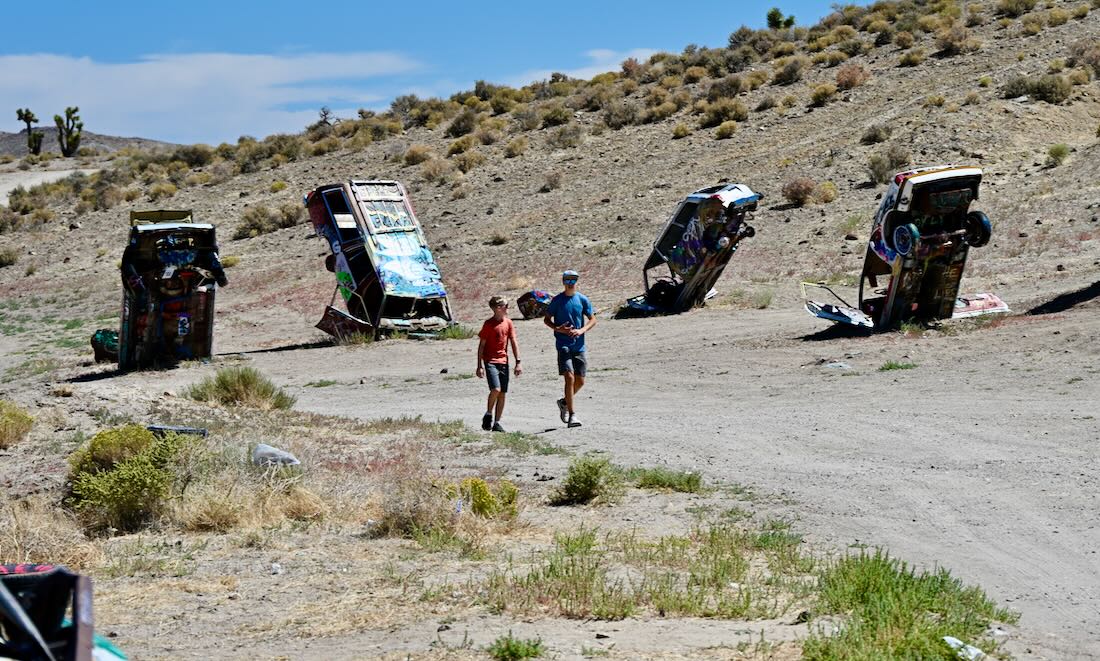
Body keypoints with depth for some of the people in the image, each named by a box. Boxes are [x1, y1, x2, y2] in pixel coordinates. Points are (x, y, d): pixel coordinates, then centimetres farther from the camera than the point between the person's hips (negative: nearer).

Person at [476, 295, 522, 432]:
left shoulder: (508, 323, 6)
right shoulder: (489, 324, -7)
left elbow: (513, 343, 10)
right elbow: (481, 345, -5)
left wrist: (518, 363, 4)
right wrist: (480, 366, -8)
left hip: (503, 362, 5)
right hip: (490, 361, -5)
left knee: (503, 393, 3)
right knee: (495, 389, -20)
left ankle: (497, 423, 11)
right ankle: (488, 415, 3)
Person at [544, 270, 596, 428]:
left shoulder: (583, 300, 4)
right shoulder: (557, 300, 0)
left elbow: (592, 320, 9)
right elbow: (546, 319, 7)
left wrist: (582, 330, -10)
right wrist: (557, 329, -12)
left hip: (579, 346, 3)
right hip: (563, 345, -3)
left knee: (580, 381, 6)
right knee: (569, 378, -14)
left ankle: (565, 402, 33)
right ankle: (572, 414, -13)